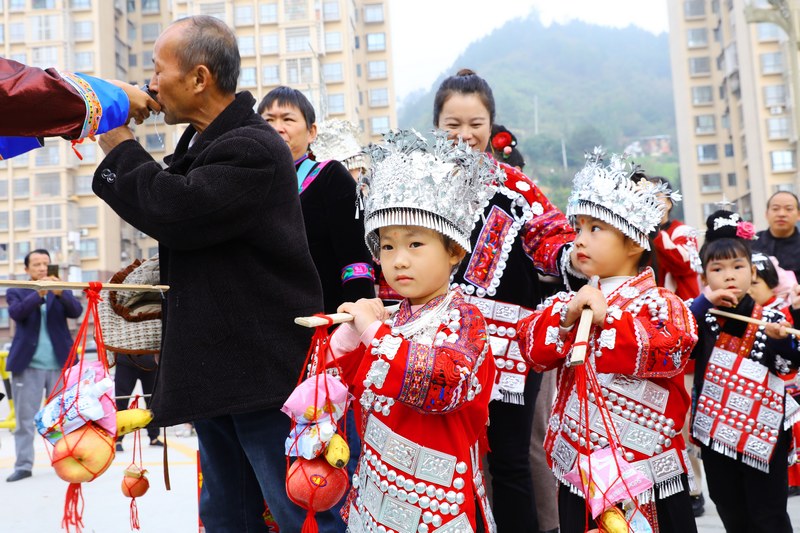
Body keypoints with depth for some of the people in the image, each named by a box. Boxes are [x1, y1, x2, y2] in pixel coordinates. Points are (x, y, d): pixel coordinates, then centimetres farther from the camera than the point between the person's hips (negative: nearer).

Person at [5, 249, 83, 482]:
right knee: (25, 418, 2)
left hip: (59, 364, 1)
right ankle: (23, 465, 7)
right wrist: (38, 294, -28)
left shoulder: (62, 293, 10)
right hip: (27, 365, -1)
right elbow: (16, 313, -13)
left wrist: (59, 293, -26)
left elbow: (76, 311, -8)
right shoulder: (16, 293, 7)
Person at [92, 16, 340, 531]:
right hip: (218, 373, 10)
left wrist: (118, 145, -11)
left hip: (266, 372, -10)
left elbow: (177, 211, -24)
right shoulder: (201, 143, 14)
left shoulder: (254, 149, -16)